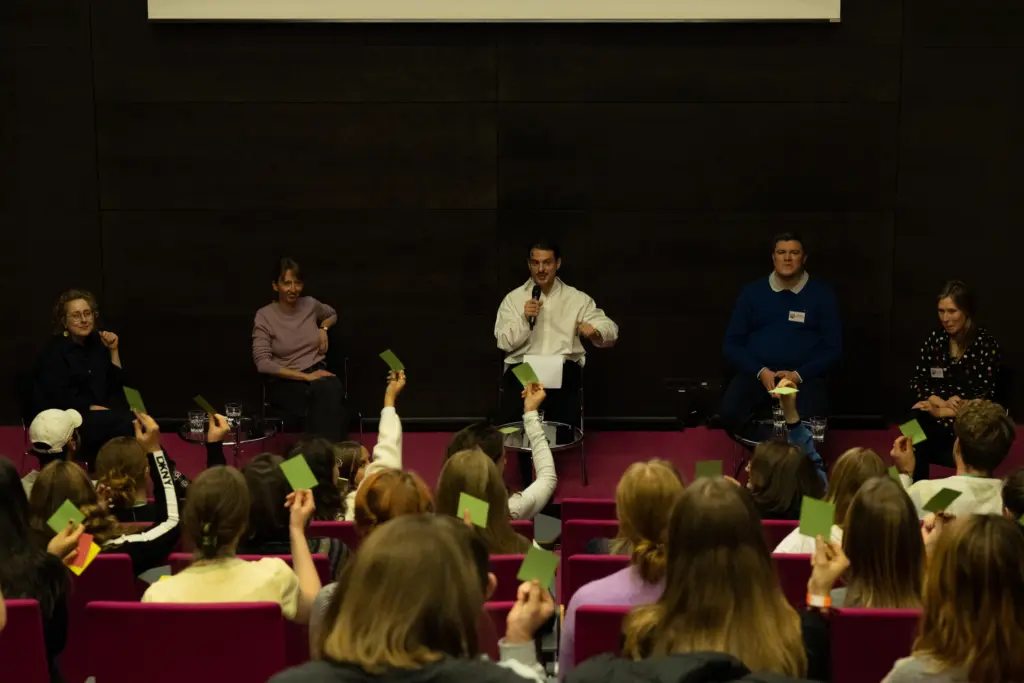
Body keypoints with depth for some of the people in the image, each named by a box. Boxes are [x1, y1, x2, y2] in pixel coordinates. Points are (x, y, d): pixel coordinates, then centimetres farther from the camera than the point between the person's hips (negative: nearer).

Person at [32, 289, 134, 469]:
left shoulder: (96, 344, 12)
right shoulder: (55, 353, -6)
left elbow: (116, 386, 10)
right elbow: (60, 399, -15)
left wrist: (114, 351, 2)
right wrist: (92, 408, -21)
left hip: (96, 417, 7)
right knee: (126, 423, -29)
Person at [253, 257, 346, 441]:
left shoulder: (310, 304, 7)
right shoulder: (264, 316, -6)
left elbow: (332, 314, 33)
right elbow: (263, 363, -14)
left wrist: (324, 328, 8)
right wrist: (305, 376, -18)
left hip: (318, 373, 4)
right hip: (284, 382, -3)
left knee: (331, 390, -37)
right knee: (324, 395, -38)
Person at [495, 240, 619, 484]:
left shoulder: (577, 298, 11)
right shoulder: (513, 298, 12)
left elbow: (611, 331, 5)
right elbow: (504, 342, 3)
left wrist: (595, 330, -19)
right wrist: (524, 318, -14)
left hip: (564, 367, 0)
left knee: (564, 411, -31)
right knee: (514, 411, -29)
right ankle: (528, 477, -11)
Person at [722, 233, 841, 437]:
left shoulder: (821, 294, 6)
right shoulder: (752, 292, 9)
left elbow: (833, 347, 4)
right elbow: (732, 344, 8)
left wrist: (799, 375, -12)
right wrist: (760, 371, -10)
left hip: (804, 376, -1)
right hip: (756, 373, 1)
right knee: (731, 413, -30)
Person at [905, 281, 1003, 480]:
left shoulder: (985, 344, -8)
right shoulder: (936, 338, 6)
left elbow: (985, 399, -12)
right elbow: (917, 381, 6)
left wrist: (941, 411, -17)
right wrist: (943, 402, -13)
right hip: (937, 413, 4)